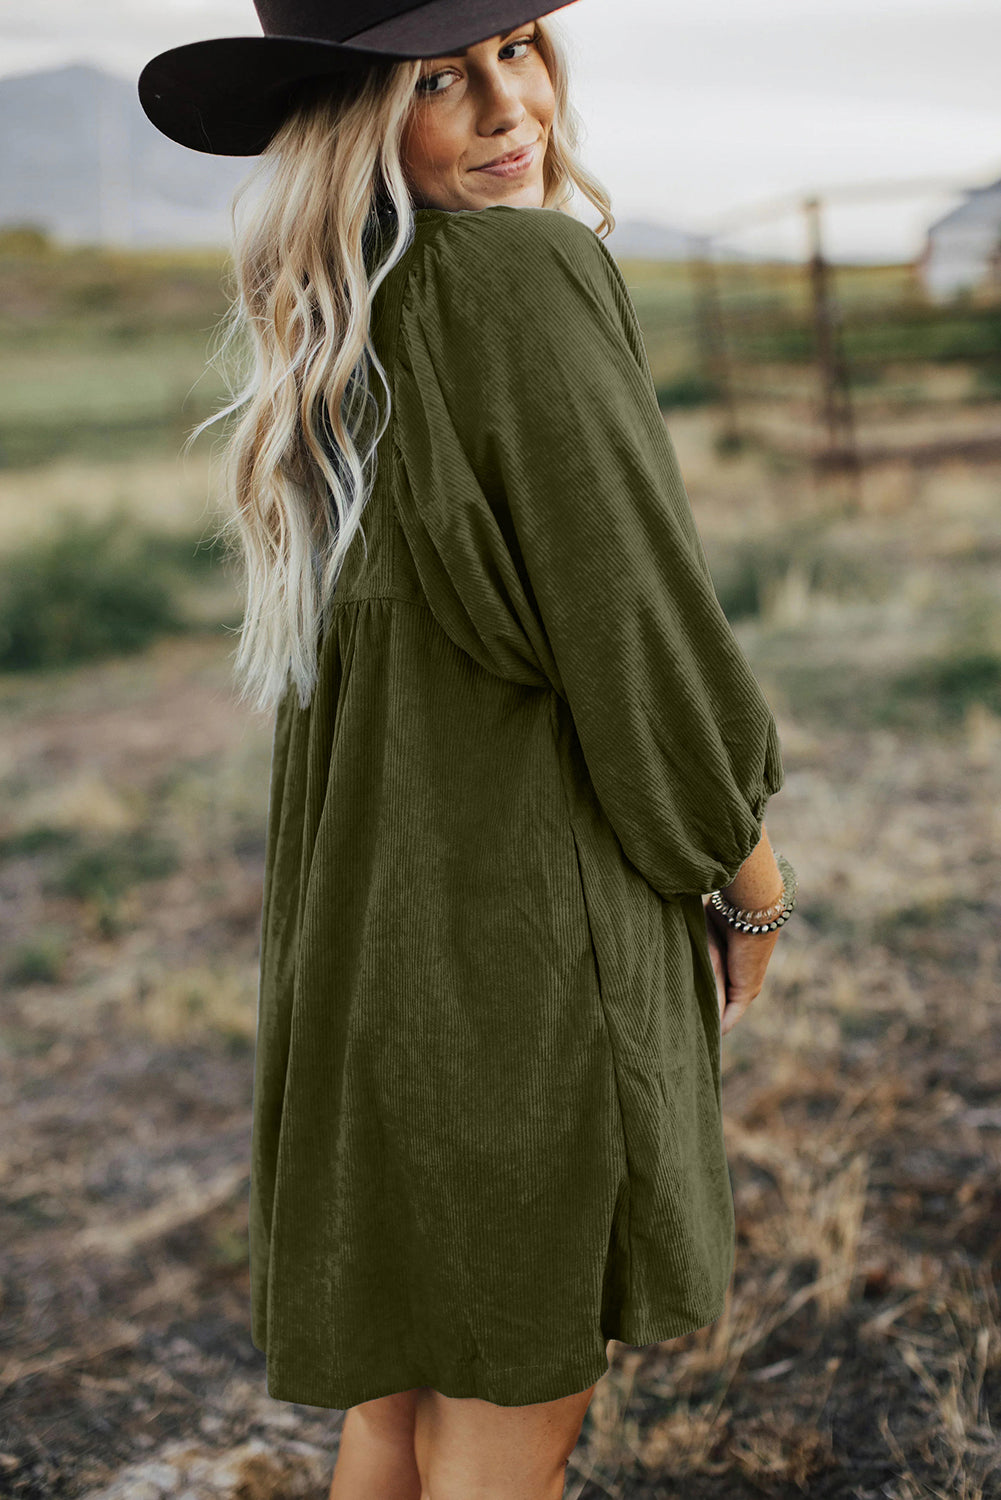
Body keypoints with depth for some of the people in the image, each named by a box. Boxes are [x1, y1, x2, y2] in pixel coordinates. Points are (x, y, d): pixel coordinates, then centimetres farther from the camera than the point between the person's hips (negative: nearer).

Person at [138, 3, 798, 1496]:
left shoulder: (336, 330, 8)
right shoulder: (518, 275, -18)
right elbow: (637, 626, -18)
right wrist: (752, 868, -1)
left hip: (375, 927, 8)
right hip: (533, 917, -8)